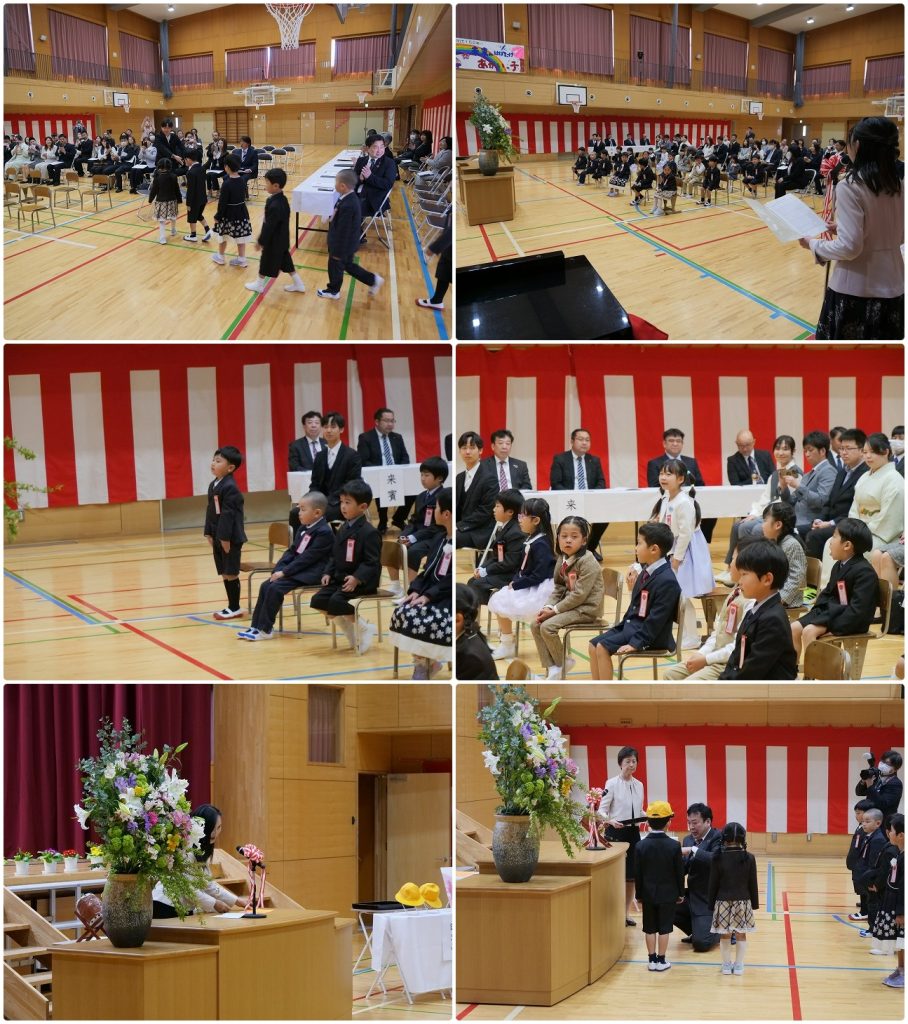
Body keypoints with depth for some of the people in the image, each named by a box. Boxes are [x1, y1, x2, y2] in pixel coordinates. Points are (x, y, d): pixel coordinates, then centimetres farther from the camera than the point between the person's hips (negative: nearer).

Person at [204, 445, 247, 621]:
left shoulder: (230, 487, -17)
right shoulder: (213, 485, 11)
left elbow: (228, 514, -20)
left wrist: (225, 538, -22)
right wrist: (209, 533, 11)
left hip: (230, 538, -9)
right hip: (218, 537, 9)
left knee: (231, 573, -1)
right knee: (224, 573, 12)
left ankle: (235, 608, 8)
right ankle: (232, 606, 19)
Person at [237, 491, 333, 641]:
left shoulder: (324, 533, -17)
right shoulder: (303, 528, 13)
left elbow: (307, 558, -21)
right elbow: (292, 551, 14)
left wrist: (285, 572, -20)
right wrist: (279, 569, -2)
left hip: (310, 574, -9)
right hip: (296, 570, 9)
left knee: (275, 588, -22)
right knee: (266, 585, -5)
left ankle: (265, 629, -15)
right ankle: (256, 626, -2)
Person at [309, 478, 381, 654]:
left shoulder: (369, 532, -14)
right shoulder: (343, 529, 13)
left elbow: (371, 563, -18)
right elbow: (334, 556, 17)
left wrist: (357, 578, -30)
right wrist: (328, 573, 1)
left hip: (362, 582, -8)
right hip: (340, 578, 8)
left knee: (336, 602, -28)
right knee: (318, 601, -8)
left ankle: (364, 628, -4)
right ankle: (349, 628, 11)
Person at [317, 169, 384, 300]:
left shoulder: (347, 206, -35)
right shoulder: (351, 198, -4)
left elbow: (343, 231, -27)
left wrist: (338, 251, -18)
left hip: (343, 244, -9)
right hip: (347, 243, 9)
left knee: (335, 266, 14)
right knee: (348, 265, 25)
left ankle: (333, 290, 36)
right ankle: (373, 280, 33)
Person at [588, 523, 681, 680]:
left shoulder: (666, 580, -21)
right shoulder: (645, 572, 9)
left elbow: (656, 619, -23)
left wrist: (636, 643, -24)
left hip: (650, 635, -10)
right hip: (631, 625, 10)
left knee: (603, 647, -19)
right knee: (594, 644, 4)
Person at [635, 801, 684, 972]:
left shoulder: (641, 846, -7)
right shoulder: (674, 846, -11)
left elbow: (637, 874, -2)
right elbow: (679, 873, -5)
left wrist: (639, 894, 9)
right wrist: (680, 893, 7)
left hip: (648, 894, 2)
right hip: (668, 894, -2)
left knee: (650, 928, 10)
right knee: (664, 928, 5)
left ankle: (652, 960, 12)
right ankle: (661, 960, 8)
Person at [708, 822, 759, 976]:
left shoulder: (718, 858, -9)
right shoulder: (749, 858, -6)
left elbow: (713, 884, -3)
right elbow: (753, 884, -1)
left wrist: (711, 904, 7)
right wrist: (755, 904, 9)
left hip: (723, 902, -1)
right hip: (743, 902, 1)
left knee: (725, 935, 8)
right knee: (741, 935, 10)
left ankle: (726, 964, 14)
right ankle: (739, 965, 13)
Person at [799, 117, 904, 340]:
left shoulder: (850, 187, -16)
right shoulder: (897, 185, 4)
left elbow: (849, 247, -22)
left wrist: (813, 244, -5)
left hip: (856, 290, -6)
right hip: (892, 287, 6)